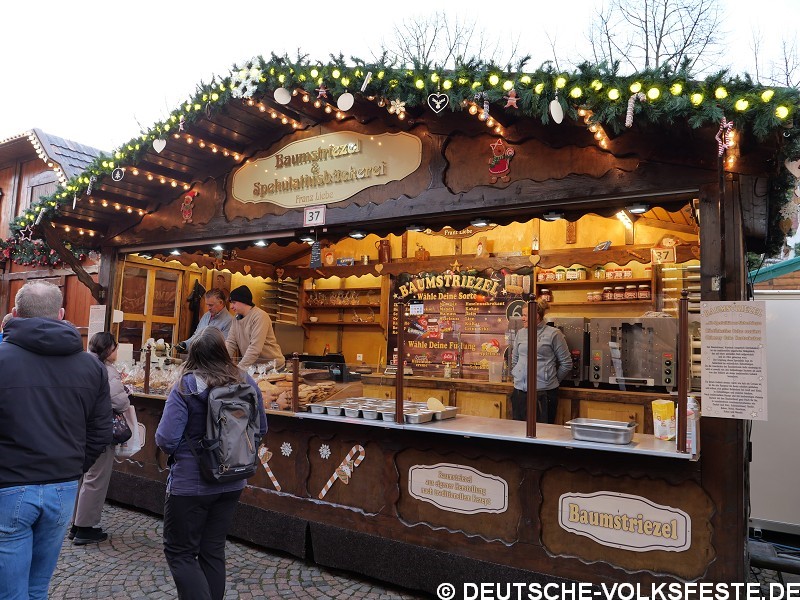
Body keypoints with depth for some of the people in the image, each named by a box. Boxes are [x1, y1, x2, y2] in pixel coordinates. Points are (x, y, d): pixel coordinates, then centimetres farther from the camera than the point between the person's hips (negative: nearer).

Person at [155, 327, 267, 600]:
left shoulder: (186, 386, -16)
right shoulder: (246, 382, -4)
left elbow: (166, 439, -20)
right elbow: (260, 429, 5)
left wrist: (182, 449, 2)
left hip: (190, 484, -4)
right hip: (231, 483, 5)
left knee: (180, 553, 11)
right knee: (213, 551, 18)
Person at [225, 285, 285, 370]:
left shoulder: (260, 316, -16)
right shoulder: (237, 319, 8)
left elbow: (255, 348, -22)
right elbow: (230, 343, 4)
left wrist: (239, 368, -25)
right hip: (252, 366, 6)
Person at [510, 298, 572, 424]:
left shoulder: (553, 334, -4)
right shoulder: (520, 333, 11)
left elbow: (566, 363, 0)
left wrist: (553, 380, 6)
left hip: (544, 393, -5)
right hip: (519, 392, 5)